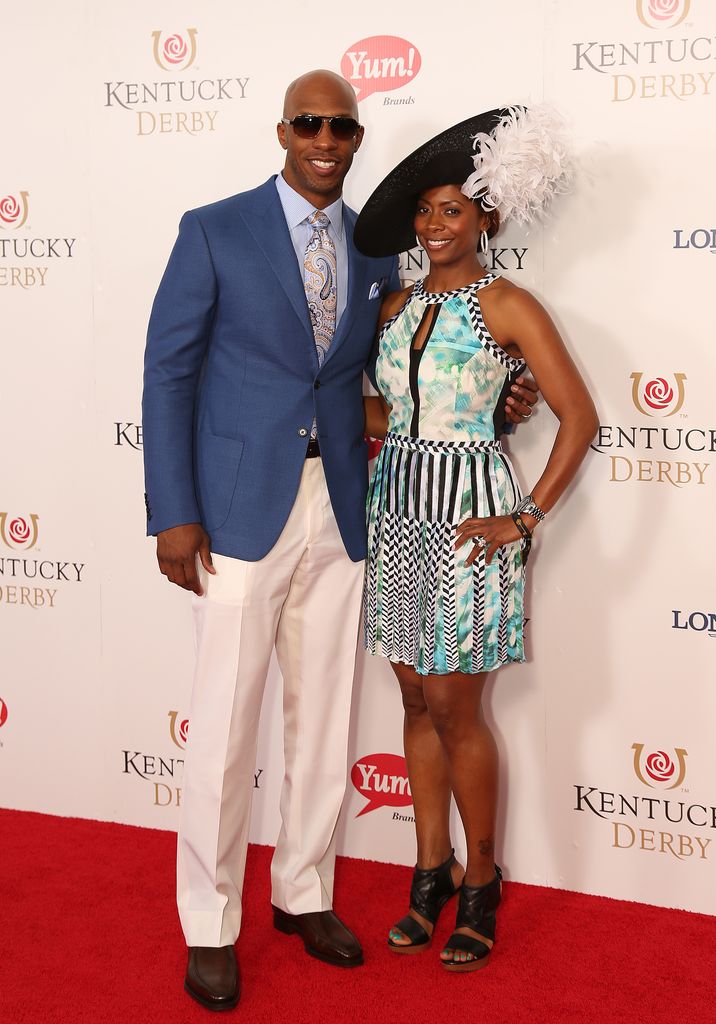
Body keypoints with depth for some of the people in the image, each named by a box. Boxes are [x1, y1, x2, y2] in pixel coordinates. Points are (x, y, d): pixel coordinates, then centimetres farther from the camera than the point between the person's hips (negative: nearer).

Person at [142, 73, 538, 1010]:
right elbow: (168, 371, -4)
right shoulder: (214, 231, -3)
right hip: (243, 509, -4)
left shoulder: (377, 249, 10)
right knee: (225, 723, 1)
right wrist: (173, 514, -11)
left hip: (341, 511, 4)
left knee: (324, 718, 12)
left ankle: (304, 892, 31)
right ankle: (210, 927, 18)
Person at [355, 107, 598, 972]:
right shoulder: (397, 307, 11)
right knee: (417, 700, 10)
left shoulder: (508, 306, -6)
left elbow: (579, 418, -9)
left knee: (454, 708, -1)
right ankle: (432, 873, 23)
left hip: (468, 514, -5)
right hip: (397, 505, 6)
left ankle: (480, 882, 18)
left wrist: (527, 519, -12)